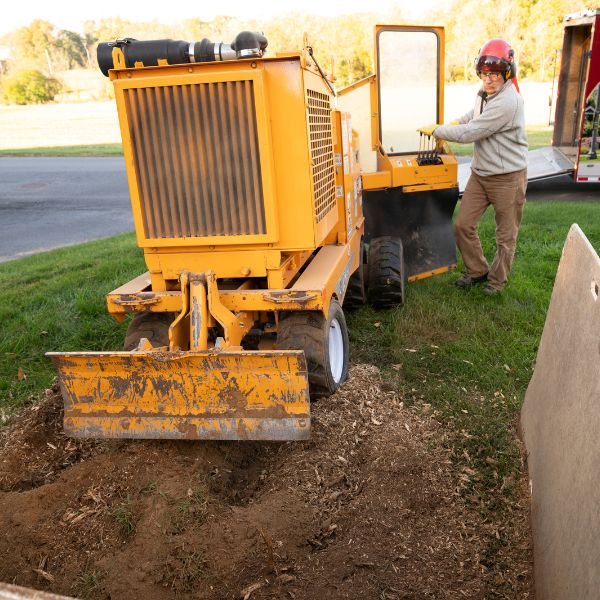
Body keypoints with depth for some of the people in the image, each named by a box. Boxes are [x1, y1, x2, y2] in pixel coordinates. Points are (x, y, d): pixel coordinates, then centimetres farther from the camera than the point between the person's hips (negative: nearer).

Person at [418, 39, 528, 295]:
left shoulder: (507, 102, -24)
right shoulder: (485, 93, 5)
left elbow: (469, 133, -25)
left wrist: (435, 130, -13)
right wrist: (455, 123, 10)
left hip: (507, 177, -8)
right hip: (480, 173, 8)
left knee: (505, 234, 8)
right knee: (463, 225, 7)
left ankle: (497, 279, 25)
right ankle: (477, 270, 25)